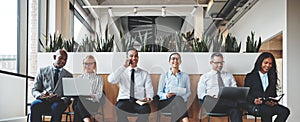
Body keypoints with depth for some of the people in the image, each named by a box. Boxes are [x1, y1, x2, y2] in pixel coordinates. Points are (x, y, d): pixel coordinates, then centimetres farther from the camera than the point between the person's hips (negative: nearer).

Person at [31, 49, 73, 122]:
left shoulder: (69, 75, 16)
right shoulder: (42, 71, 14)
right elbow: (34, 90, 9)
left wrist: (62, 99, -16)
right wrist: (40, 95, -15)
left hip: (59, 102, 0)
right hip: (43, 101, 1)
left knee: (56, 107, -37)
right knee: (34, 105, -34)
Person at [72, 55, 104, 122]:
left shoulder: (98, 79, 14)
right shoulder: (80, 78, 22)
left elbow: (99, 96, 2)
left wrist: (92, 96, -20)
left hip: (92, 102, -1)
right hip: (78, 101, 2)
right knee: (79, 99, -37)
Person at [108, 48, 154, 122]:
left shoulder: (144, 73, 18)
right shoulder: (121, 72, 16)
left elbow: (149, 89, 7)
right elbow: (111, 80, -4)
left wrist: (148, 98, -17)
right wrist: (124, 66, -6)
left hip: (139, 102, 1)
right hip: (124, 101, 0)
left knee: (146, 109, -34)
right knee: (119, 108, -36)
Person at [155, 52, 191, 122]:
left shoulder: (185, 76, 17)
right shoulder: (164, 76, 12)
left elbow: (188, 92, 10)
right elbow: (159, 93, 8)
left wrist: (183, 98, -12)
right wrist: (166, 95, -14)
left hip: (180, 102, 2)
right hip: (165, 102, -1)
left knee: (179, 99, -34)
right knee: (177, 99, -33)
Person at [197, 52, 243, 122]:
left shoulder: (229, 75, 28)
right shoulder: (205, 77, 19)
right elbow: (200, 94, 8)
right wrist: (211, 97, -13)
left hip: (228, 101, 2)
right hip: (212, 103, -2)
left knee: (236, 110, -37)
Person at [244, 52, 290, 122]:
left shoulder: (272, 77, 21)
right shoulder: (250, 77, 8)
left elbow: (274, 93, 21)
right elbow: (246, 95, 3)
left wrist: (274, 101, -3)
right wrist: (254, 100, -18)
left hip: (270, 104, 4)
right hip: (255, 105, -4)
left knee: (285, 111, -26)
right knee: (268, 111, -37)